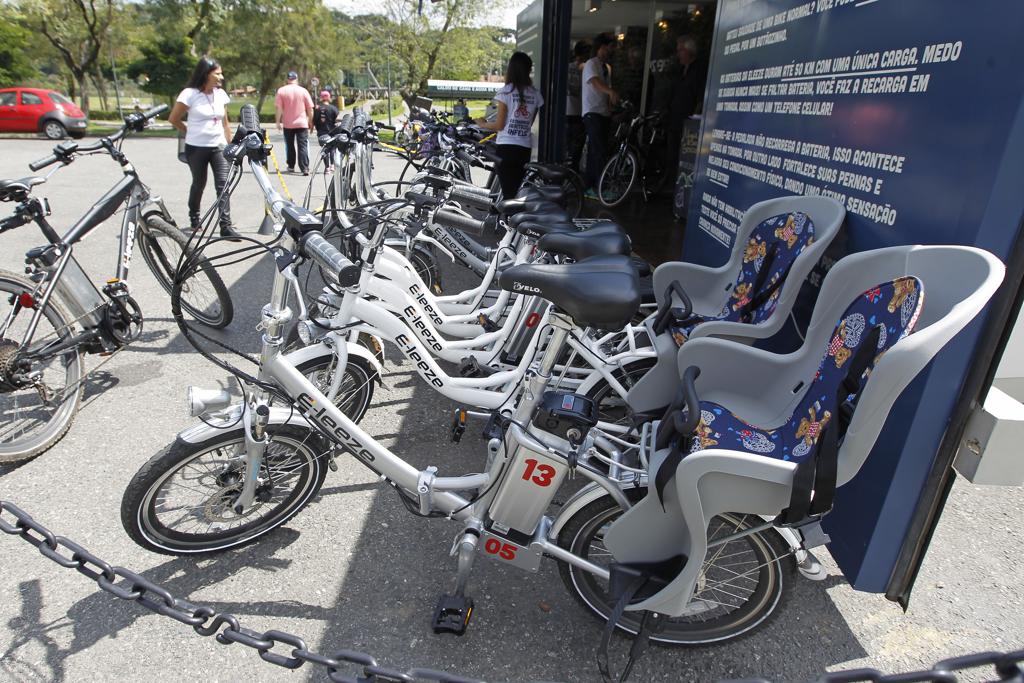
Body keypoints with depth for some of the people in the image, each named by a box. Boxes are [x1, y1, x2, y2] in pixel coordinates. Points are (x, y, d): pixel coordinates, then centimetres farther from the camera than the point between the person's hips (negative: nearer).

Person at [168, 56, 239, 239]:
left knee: (223, 185, -10)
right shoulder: (190, 94, -9)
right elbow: (173, 119, 0)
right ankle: (194, 218, 35)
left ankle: (225, 227, -12)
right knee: (199, 183, 11)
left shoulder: (220, 94, 5)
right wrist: (192, 132, 9)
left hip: (218, 147, 3)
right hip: (196, 148, -3)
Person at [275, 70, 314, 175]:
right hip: (302, 123, -1)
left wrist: (278, 121, 1)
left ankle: (291, 167, 22)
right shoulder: (303, 91, -1)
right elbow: (310, 108, 1)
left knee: (289, 146, 15)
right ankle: (305, 169, -14)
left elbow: (279, 108, -5)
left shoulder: (281, 91, -1)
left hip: (287, 124, 1)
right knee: (303, 146, -3)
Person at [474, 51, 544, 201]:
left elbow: (499, 125, -6)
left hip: (507, 146, -4)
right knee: (518, 191, 11)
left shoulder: (506, 92, -5)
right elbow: (530, 123, 11)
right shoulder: (535, 94, 7)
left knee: (508, 192, -5)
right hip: (525, 147, 4)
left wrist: (483, 124, 11)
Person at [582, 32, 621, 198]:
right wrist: (611, 92, -45)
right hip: (592, 113, -9)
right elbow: (595, 82, -27)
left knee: (594, 152, 8)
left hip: (604, 113, 9)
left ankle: (588, 187, 12)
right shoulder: (591, 64, -7)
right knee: (600, 151, -17)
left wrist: (611, 107, 6)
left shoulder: (607, 67, 20)